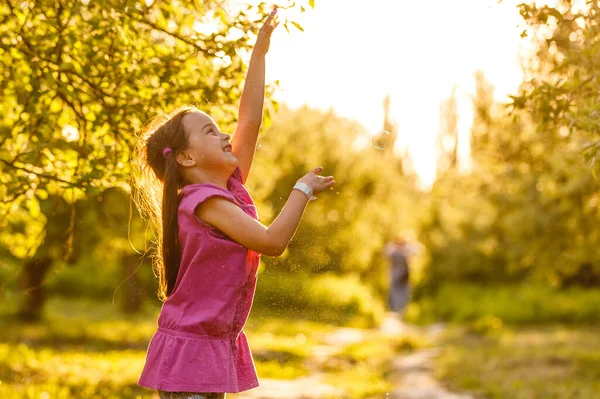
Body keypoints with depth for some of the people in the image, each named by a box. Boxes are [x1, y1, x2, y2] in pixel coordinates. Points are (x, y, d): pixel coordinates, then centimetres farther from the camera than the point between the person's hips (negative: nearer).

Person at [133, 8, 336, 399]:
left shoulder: (231, 187, 9)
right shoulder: (203, 200, -16)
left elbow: (251, 119, 10)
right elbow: (272, 241, -23)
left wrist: (261, 49, 10)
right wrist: (304, 189, -10)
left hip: (218, 347, 9)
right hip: (188, 349, -9)